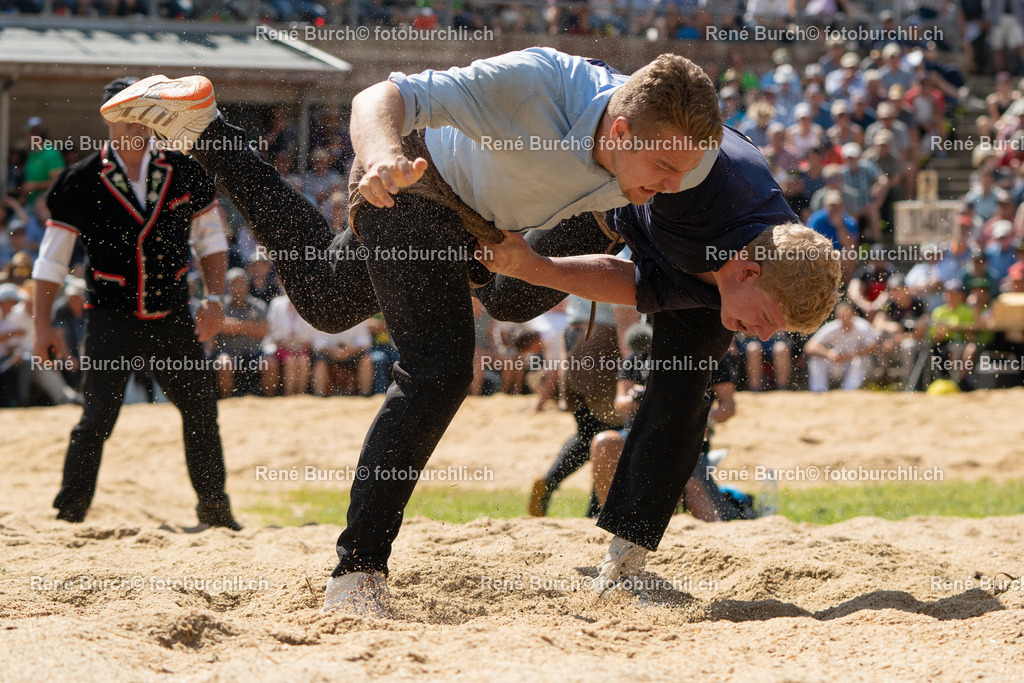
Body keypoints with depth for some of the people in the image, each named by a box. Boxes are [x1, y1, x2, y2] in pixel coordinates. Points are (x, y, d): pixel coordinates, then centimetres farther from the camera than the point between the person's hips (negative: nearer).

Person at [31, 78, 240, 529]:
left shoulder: (183, 173, 2)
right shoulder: (82, 182, -6)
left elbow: (210, 239, 11)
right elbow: (51, 259, 0)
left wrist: (214, 298, -2)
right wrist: (42, 326, -3)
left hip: (173, 317, 3)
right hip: (111, 318, -3)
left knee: (201, 408, 6)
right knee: (98, 417, -10)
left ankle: (214, 508, 20)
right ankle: (68, 516, -2)